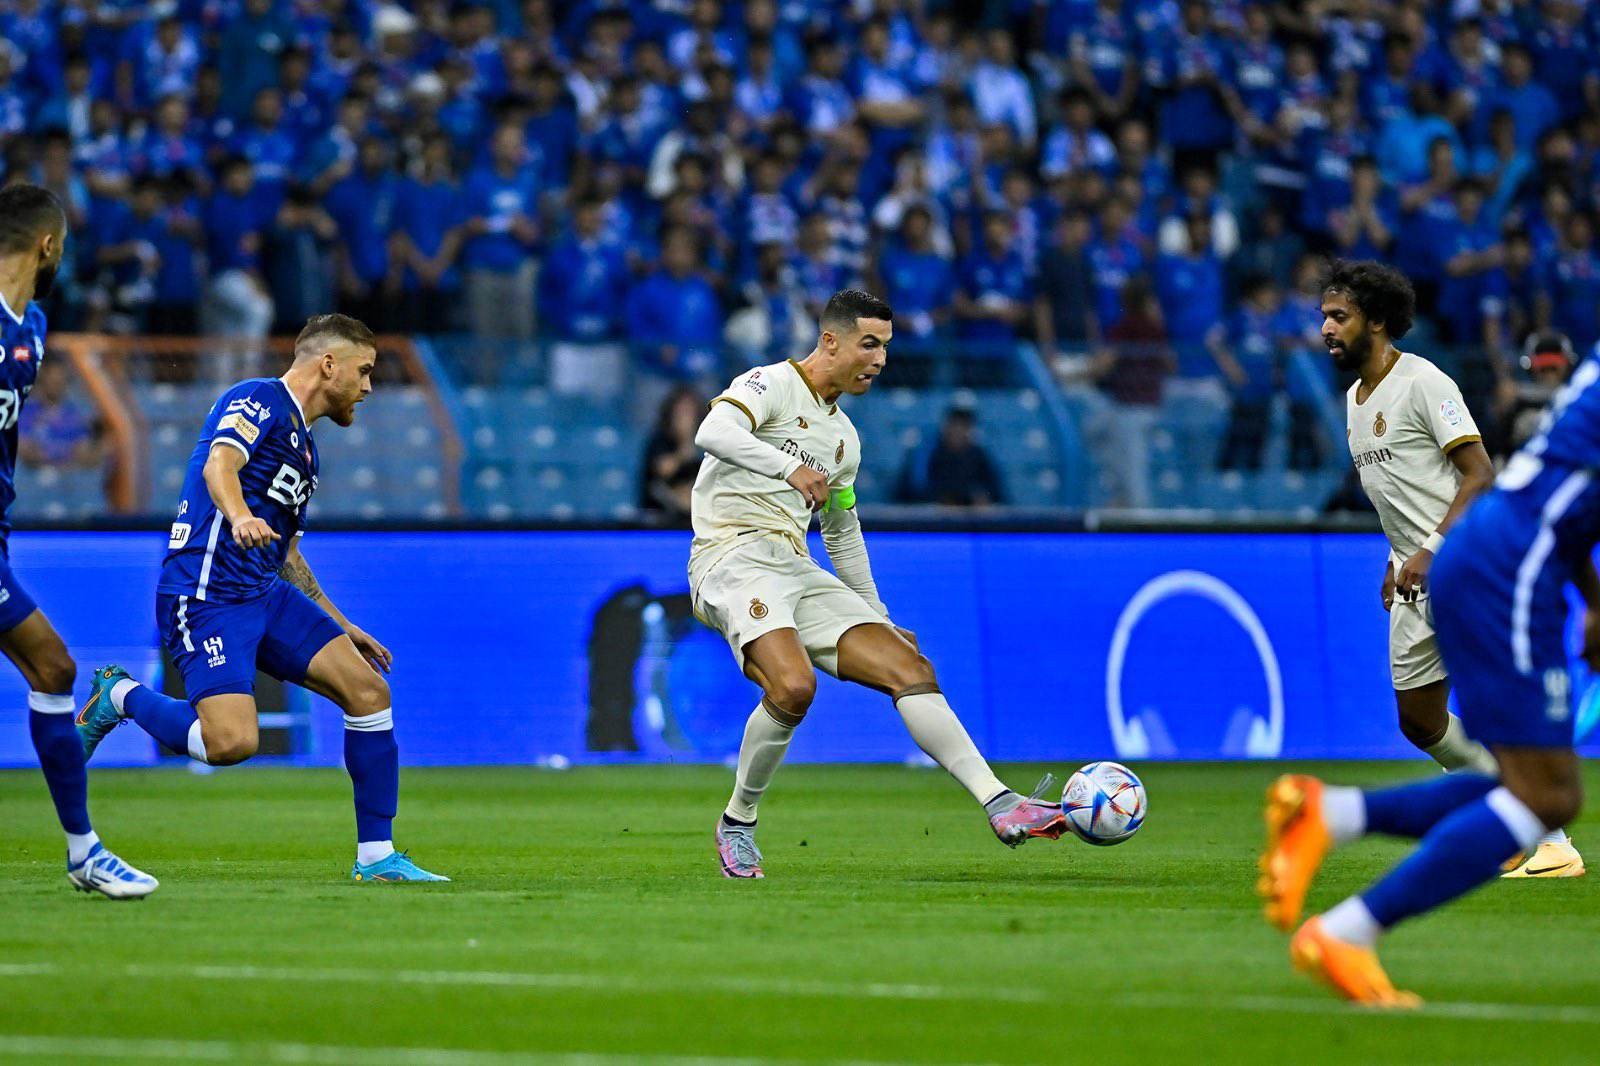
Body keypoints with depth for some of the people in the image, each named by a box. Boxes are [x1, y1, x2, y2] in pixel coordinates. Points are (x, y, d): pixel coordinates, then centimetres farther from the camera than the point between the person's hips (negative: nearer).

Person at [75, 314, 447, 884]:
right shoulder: (258, 400, -4)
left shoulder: (303, 446, 24)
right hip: (206, 596, -9)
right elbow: (219, 464, -24)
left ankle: (376, 855, 2)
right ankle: (122, 696, 4)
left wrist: (341, 627, 32)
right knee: (232, 741, -24)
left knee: (369, 690, -4)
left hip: (265, 596, 9)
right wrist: (240, 518, -45)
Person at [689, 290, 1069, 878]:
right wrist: (790, 466, -34)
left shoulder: (844, 438, 23)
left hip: (798, 568, 8)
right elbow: (713, 431, -22)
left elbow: (843, 536, 35)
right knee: (794, 687, -31)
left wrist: (879, 620, 34)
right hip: (733, 559, -8)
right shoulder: (771, 384, -1)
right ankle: (737, 823, -9)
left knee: (911, 669, -7)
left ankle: (999, 805, -11)